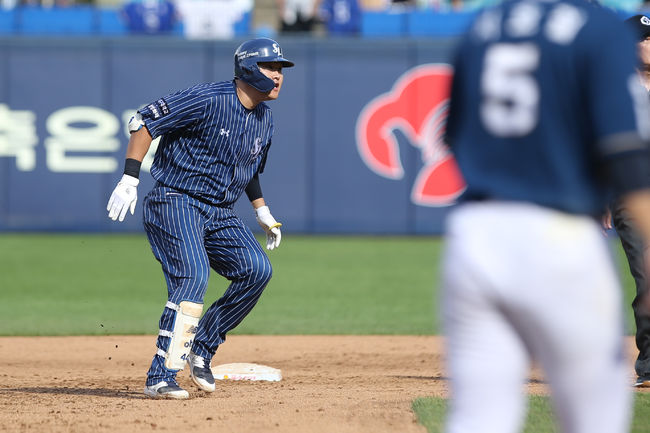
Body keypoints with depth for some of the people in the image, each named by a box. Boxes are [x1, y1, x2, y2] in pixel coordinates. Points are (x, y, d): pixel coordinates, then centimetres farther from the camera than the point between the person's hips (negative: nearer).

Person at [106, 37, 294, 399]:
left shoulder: (265, 119, 10)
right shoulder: (208, 100, -15)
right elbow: (145, 121, -14)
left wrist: (263, 212, 22)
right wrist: (130, 179, -20)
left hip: (219, 213, 8)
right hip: (176, 203, -8)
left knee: (257, 270, -10)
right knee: (193, 276, -26)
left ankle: (202, 348, 4)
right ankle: (161, 378, -26)